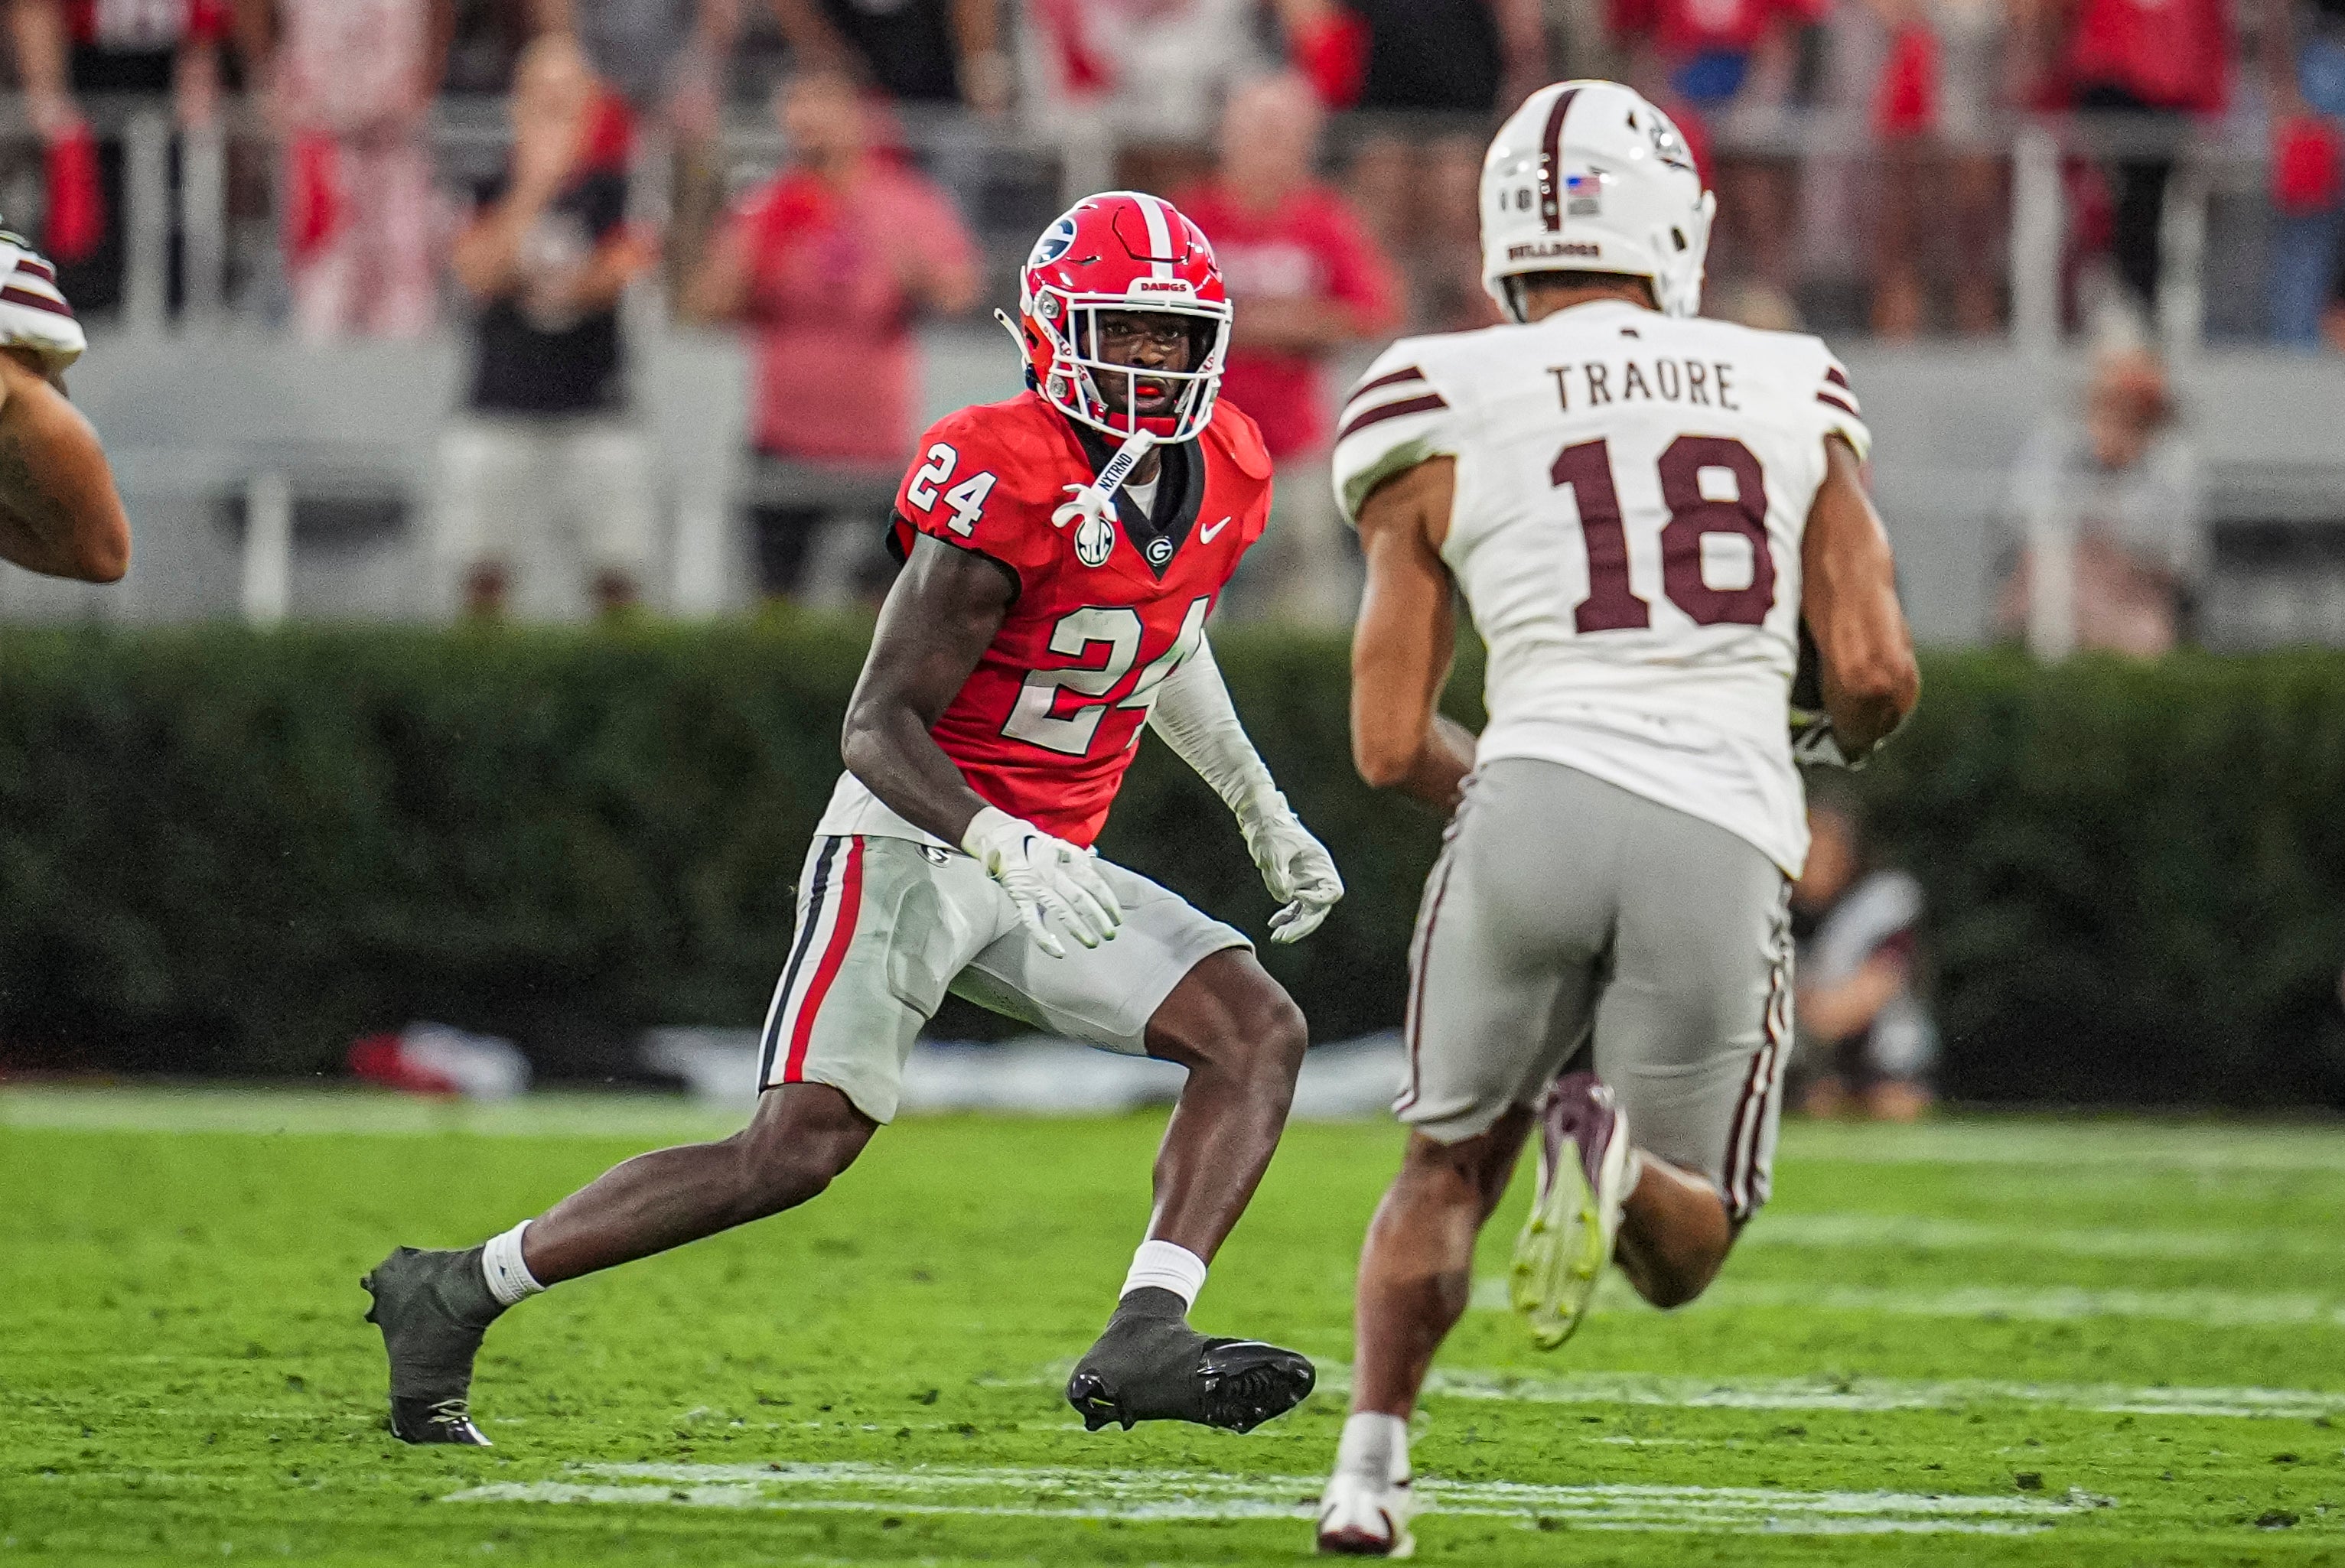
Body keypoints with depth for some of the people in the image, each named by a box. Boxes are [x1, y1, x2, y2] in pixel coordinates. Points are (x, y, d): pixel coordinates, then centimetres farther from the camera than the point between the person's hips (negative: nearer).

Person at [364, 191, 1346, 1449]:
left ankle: (1142, 1343, -21)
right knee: (802, 1144, -17)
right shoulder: (1009, 485, -20)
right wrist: (1007, 850, -34)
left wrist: (1264, 817, 27)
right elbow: (877, 728, -20)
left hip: (1046, 869, 8)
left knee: (1257, 1033, -10)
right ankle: (454, 1293, -6)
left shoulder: (1221, 475, 4)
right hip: (915, 840, -8)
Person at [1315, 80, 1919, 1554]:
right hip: (1726, 841, 0)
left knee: (1449, 1164, 23)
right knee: (1684, 1251, 14)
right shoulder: (1791, 397, 11)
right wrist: (1839, 741, 28)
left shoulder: (1448, 414, 7)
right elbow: (1879, 674, 4)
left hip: (1537, 805, 0)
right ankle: (1613, 1153, -21)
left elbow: (1391, 742, 7)